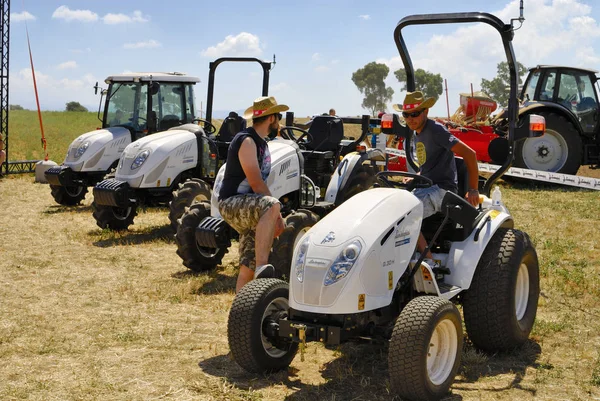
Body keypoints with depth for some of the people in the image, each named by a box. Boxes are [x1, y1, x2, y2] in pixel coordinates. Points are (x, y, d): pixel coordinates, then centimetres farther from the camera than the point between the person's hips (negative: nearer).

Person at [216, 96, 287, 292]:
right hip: (231, 203, -10)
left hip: (249, 207, 10)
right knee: (270, 206, -38)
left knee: (248, 266, 6)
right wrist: (276, 212, -16)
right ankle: (261, 267, -43)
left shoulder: (261, 143, 18)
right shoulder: (247, 141, -13)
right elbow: (255, 183, -21)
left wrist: (275, 217, 11)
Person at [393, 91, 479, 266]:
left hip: (441, 189, -9)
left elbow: (469, 154, -16)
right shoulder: (418, 135, 17)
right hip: (425, 188, 9)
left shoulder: (435, 130, -12)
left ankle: (429, 263, -22)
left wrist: (473, 190, -16)